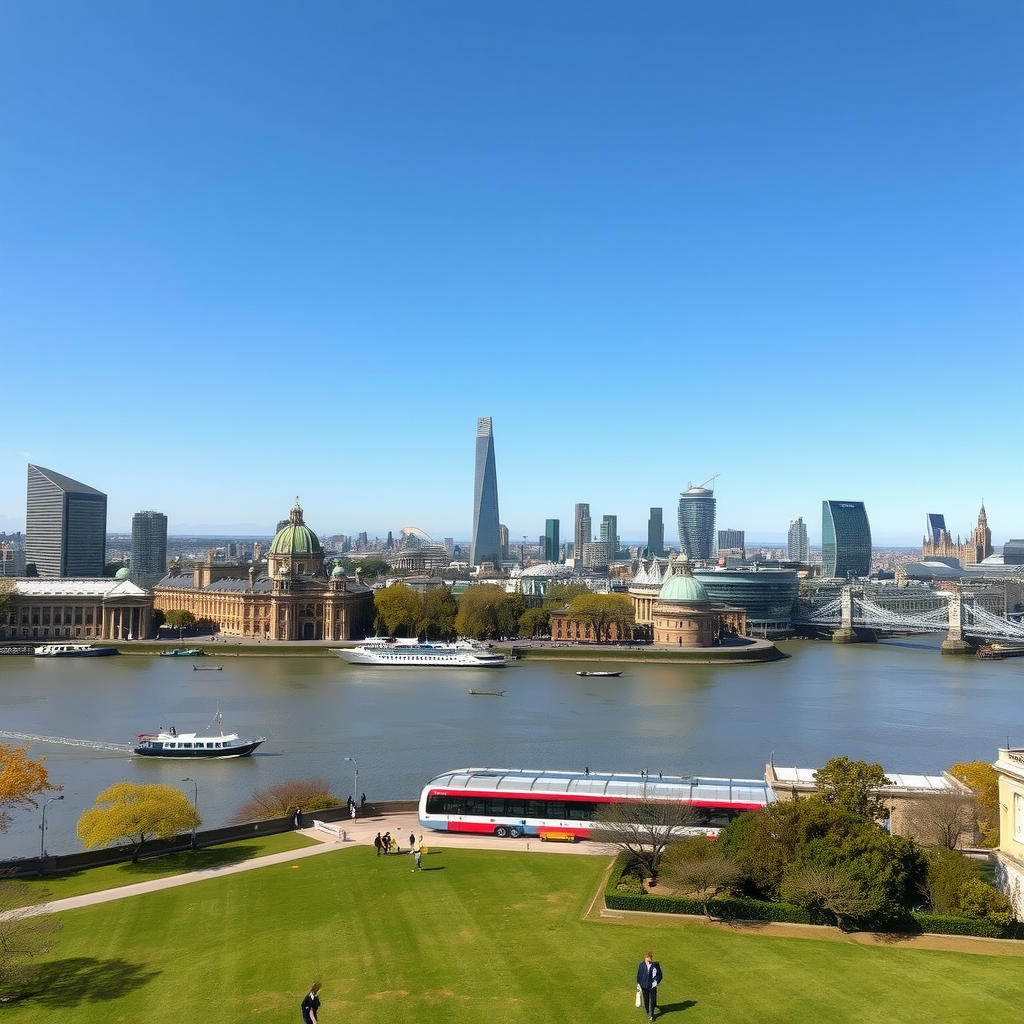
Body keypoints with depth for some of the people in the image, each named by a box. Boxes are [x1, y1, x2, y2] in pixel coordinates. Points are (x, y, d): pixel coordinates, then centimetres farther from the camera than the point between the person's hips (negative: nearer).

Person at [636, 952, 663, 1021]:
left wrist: (656, 982, -8)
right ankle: (648, 1013, 36)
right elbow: (639, 975, 0)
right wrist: (639, 985, 2)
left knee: (653, 1001, 0)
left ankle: (651, 1015, 19)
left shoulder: (656, 964, -11)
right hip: (644, 986, 1)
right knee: (646, 1001, 11)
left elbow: (660, 975, 2)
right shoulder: (642, 964, -11)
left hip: (653, 986, -1)